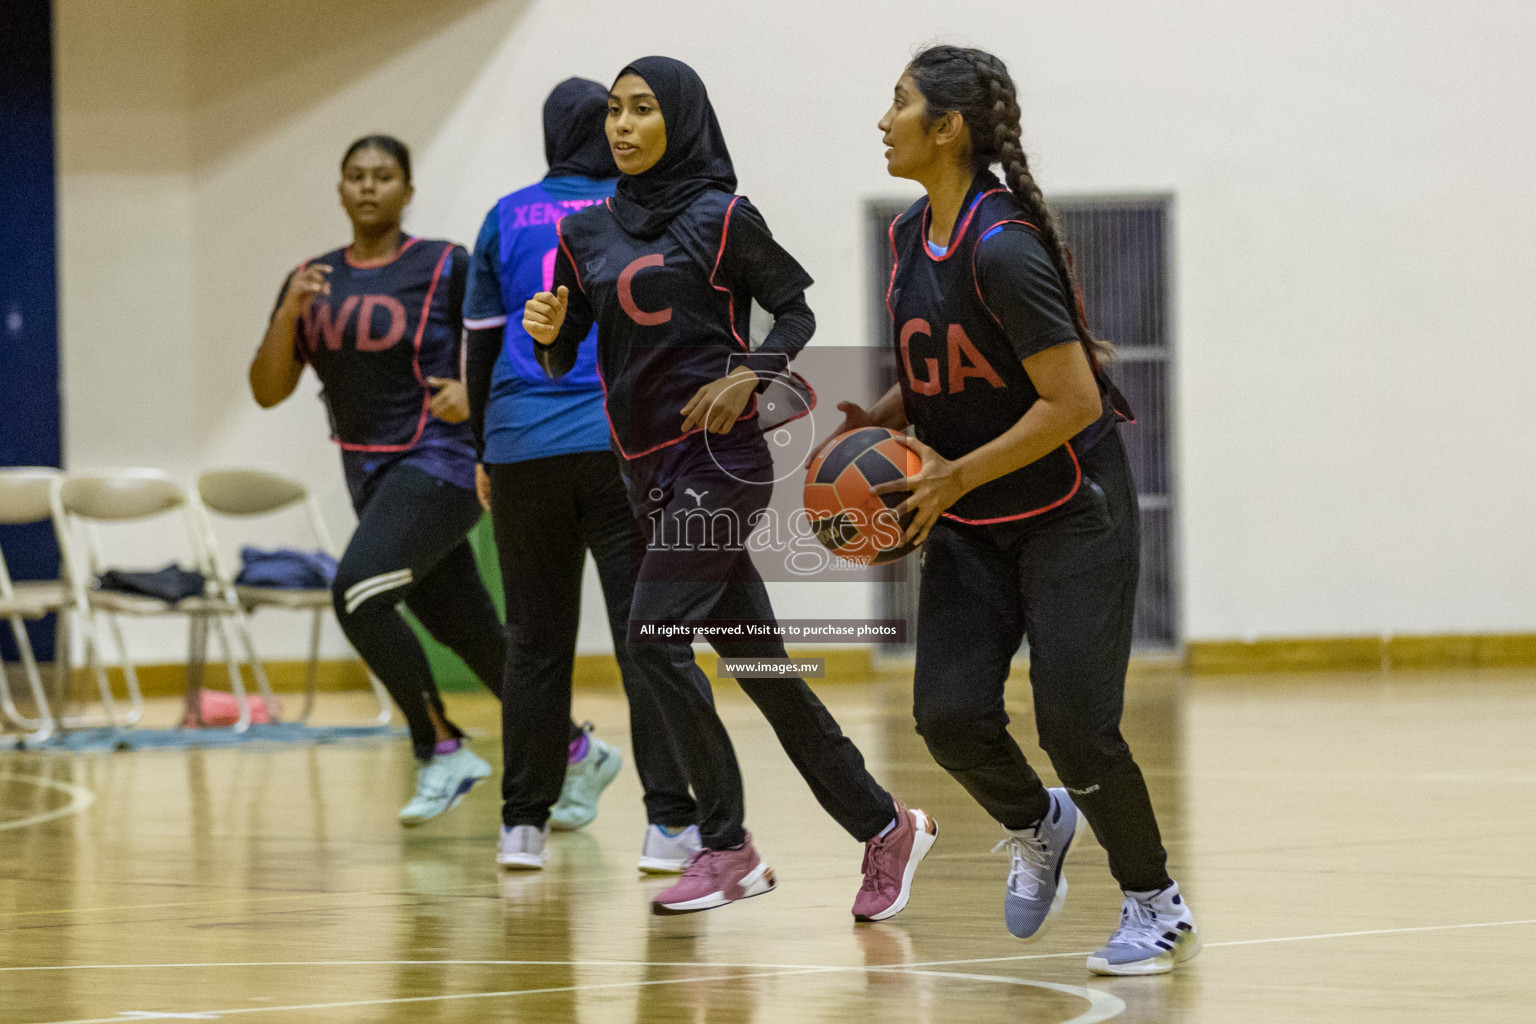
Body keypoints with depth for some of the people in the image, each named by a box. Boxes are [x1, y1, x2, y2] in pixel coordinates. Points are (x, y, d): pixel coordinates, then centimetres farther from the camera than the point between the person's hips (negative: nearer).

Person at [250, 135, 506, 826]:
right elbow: (267, 391, 4)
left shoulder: (446, 268, -6)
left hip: (437, 464, -6)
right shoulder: (315, 281, 9)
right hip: (371, 476, 6)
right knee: (470, 634, 11)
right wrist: (289, 313, -12)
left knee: (357, 591, -25)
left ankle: (442, 751, -13)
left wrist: (477, 391, -22)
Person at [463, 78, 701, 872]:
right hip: (627, 448, -2)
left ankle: (524, 822, 12)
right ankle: (668, 822, -11)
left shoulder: (508, 219, 9)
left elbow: (479, 345, 12)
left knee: (535, 641, 10)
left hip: (523, 450, 2)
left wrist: (486, 455, 21)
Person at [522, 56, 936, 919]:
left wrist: (749, 375, -14)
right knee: (755, 661, 7)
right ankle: (883, 828, 16)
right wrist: (547, 330, -10)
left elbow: (798, 311, 2)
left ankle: (727, 846, -6)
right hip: (649, 469, 7)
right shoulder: (587, 232, 12)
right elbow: (562, 358, 12)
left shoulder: (723, 218, -4)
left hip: (720, 459, -7)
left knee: (654, 637, -16)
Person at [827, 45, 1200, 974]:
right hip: (971, 523, 7)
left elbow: (1073, 401, -25)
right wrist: (882, 419, -1)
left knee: (1076, 725, -9)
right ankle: (1036, 827, 24)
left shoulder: (1002, 249, -24)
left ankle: (1158, 906, 13)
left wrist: (957, 476, -22)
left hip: (1071, 516, -7)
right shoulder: (911, 236, 3)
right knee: (950, 714, -7)